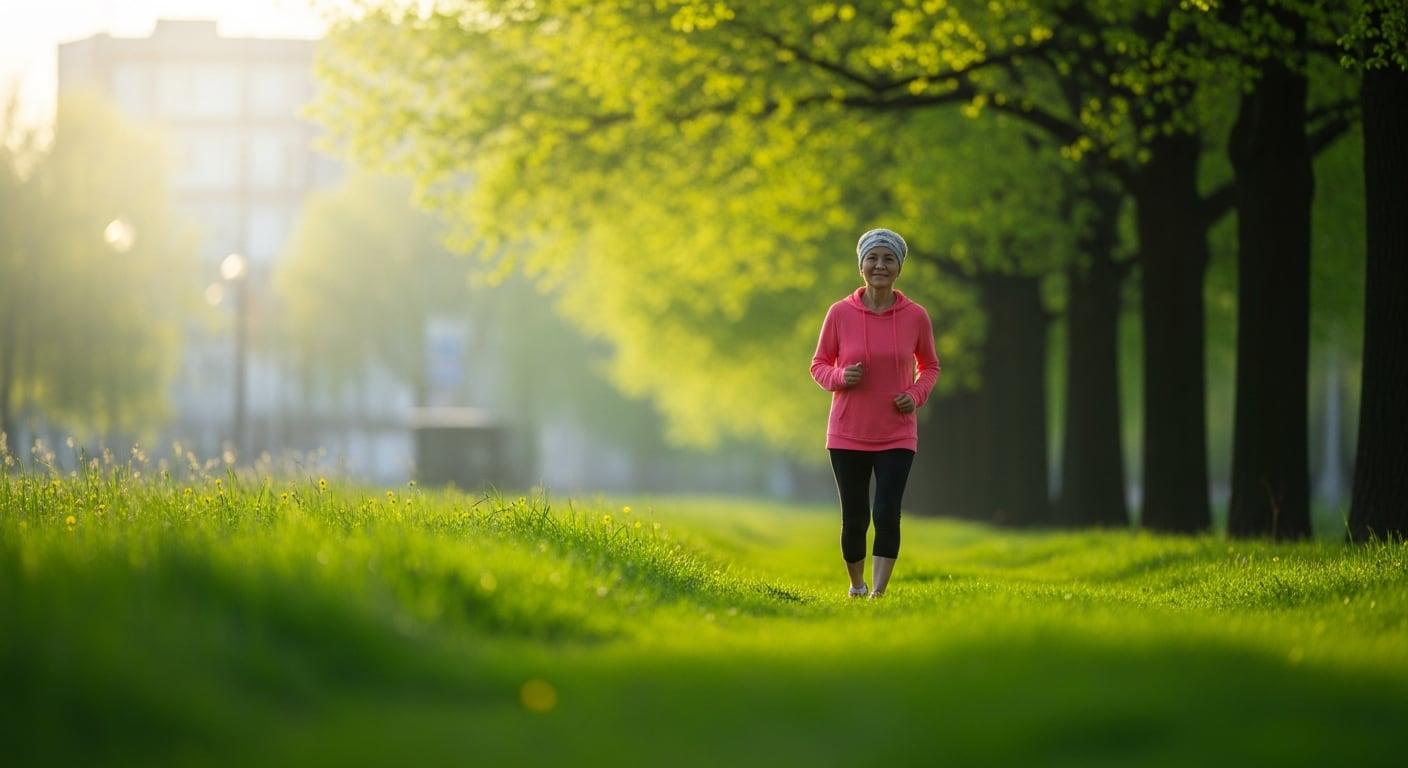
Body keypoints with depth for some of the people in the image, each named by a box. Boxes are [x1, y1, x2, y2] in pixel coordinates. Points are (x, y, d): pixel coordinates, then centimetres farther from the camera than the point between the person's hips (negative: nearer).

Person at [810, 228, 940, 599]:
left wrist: (917, 395, -8)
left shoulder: (916, 316, -3)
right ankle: (856, 585, 31)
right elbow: (819, 365, 5)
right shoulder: (840, 313, -6)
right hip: (847, 435, 0)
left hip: (897, 436, 0)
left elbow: (930, 366, 12)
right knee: (854, 519, 7)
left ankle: (878, 593, -11)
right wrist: (840, 378, -17)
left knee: (887, 514, -14)